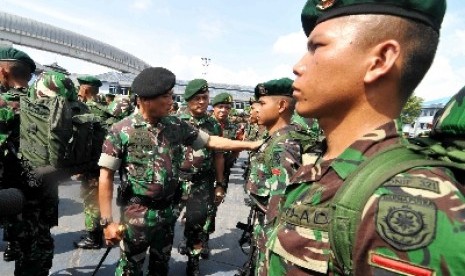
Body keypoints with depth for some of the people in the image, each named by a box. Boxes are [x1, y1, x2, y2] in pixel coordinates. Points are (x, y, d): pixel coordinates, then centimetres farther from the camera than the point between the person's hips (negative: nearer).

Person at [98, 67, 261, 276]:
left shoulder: (177, 126, -1)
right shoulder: (121, 131, -13)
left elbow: (211, 141, 3)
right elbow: (106, 176, -12)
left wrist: (251, 144, -1)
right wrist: (107, 221, -15)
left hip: (168, 211, 4)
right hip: (137, 214, -4)